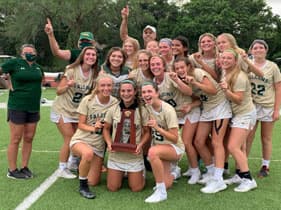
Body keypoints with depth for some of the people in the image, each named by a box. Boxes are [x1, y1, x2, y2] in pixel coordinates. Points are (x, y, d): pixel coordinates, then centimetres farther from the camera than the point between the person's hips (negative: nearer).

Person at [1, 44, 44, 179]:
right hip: (17, 107, -5)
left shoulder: (38, 67, 11)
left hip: (34, 108, 5)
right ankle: (12, 170, 9)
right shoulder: (14, 63, -5)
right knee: (16, 139, -1)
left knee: (29, 138, 9)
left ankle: (24, 167, 20)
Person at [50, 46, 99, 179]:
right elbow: (58, 91, -14)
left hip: (77, 111, 5)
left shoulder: (94, 73, -3)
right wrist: (68, 85, -32)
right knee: (70, 139, -8)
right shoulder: (72, 70, -15)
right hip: (63, 109, -5)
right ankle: (62, 169, 6)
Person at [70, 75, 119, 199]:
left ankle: (82, 164, 35)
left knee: (93, 182, 3)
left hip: (99, 145, 3)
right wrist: (93, 128, -28)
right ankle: (83, 186, -15)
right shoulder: (88, 100, -11)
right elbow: (81, 125, -9)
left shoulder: (115, 103, -7)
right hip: (80, 140, -3)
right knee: (88, 154, -40)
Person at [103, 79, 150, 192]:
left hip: (134, 156, -1)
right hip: (116, 155, 2)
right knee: (112, 188, 6)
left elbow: (146, 132, 0)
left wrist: (140, 145, -17)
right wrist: (109, 143, -11)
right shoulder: (113, 110, -4)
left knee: (136, 188, 4)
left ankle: (140, 172, 37)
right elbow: (106, 129, 6)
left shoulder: (141, 111, -8)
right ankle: (121, 174, 38)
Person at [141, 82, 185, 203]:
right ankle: (171, 175, 33)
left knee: (153, 151, -38)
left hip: (175, 147, -5)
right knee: (166, 184, -5)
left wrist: (157, 127, -34)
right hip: (159, 147, 5)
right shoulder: (146, 107, -4)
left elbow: (175, 139, -23)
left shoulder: (168, 110, -22)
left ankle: (161, 192, -24)